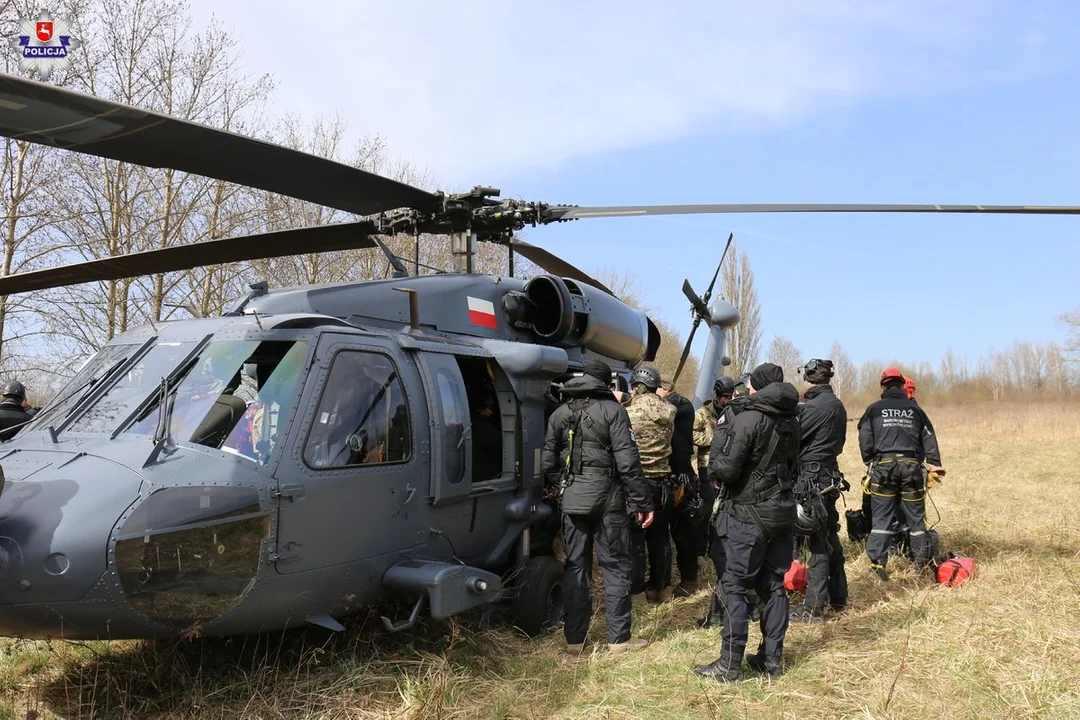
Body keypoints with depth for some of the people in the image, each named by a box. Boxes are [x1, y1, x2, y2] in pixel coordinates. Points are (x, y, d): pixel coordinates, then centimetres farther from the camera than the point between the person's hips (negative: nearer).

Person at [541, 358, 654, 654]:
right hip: (608, 499, -4)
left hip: (572, 502, 4)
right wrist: (643, 502, -8)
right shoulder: (612, 410, -7)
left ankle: (574, 638, 16)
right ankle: (619, 638, 11)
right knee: (616, 567, 6)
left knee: (576, 567, 11)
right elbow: (627, 461, -12)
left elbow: (547, 463, 6)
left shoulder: (560, 413, 7)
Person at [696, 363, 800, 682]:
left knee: (735, 586, -1)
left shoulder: (749, 419, -15)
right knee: (775, 584, 12)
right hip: (783, 512, 7)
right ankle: (772, 658, 19)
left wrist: (718, 440, -1)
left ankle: (730, 664, 1)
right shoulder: (791, 422, 8)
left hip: (749, 514, -7)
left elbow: (726, 469, -17)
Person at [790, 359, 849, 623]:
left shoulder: (813, 408, -17)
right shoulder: (837, 405, 11)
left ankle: (813, 607, 0)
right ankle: (838, 597, 28)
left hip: (812, 479, -9)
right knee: (830, 536, 17)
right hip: (830, 475, 9)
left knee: (818, 541, -6)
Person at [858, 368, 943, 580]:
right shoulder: (915, 410, 14)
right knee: (915, 516, 11)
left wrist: (869, 463, 10)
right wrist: (935, 467, 10)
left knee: (881, 517, 1)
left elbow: (865, 439, 1)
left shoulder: (874, 409, 7)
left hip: (883, 465, -2)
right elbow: (929, 440, 10)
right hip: (911, 466, 2)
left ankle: (877, 562, -4)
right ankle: (921, 560, 17)